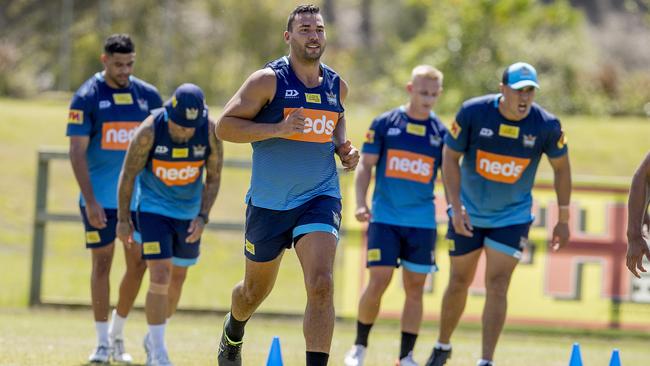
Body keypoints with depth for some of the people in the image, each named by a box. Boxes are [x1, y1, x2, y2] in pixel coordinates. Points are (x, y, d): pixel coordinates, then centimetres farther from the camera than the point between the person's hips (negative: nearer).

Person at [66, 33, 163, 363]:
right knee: (102, 262, -2)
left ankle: (117, 333, 20)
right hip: (100, 197, -4)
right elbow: (77, 152, -8)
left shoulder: (148, 96, 6)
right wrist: (90, 200, -16)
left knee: (138, 264, 3)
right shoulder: (87, 97, -6)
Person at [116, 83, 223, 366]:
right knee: (160, 277, -14)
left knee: (178, 278, 14)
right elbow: (128, 175, -12)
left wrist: (203, 217, -14)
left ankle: (152, 339, 35)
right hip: (154, 210, -4)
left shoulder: (210, 133, -17)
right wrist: (123, 220, -7)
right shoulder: (150, 131, -24)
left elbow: (213, 178, -4)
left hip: (189, 213, 4)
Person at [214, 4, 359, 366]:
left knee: (321, 285, -20)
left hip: (320, 198, 2)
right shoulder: (268, 80, -8)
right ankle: (234, 331, 50)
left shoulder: (337, 86, 7)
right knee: (255, 290, 17)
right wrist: (278, 128, -22)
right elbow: (225, 125, -11)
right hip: (269, 201, -2)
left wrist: (343, 148, 8)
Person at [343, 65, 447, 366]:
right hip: (385, 217, -2)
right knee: (379, 282, -9)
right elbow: (366, 166, 2)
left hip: (422, 222, 2)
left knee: (415, 287, 2)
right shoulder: (384, 123, 1)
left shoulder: (441, 132, 6)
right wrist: (360, 203, -11)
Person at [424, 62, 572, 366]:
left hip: (512, 217, -1)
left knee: (497, 285, -11)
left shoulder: (546, 126, -17)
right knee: (459, 283, 11)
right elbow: (450, 157, -10)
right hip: (468, 214, 1)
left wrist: (563, 219, 2)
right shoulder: (473, 112, -20)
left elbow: (561, 167, 0)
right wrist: (456, 208, -18)